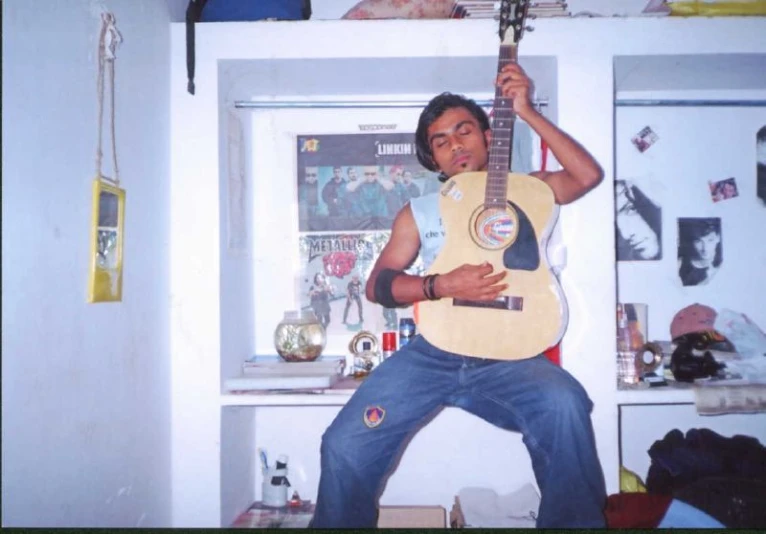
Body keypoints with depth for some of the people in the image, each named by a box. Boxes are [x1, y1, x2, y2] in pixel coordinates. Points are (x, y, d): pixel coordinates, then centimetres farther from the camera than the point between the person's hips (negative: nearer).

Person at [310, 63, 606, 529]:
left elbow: (588, 175, -3)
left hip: (509, 355, 0)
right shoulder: (418, 212, 14)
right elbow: (378, 285, 6)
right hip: (433, 351, 1)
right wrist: (444, 285, -12)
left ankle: (574, 520, -8)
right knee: (345, 445, -17)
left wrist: (527, 111, -4)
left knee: (565, 407, -33)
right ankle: (341, 521, 12)